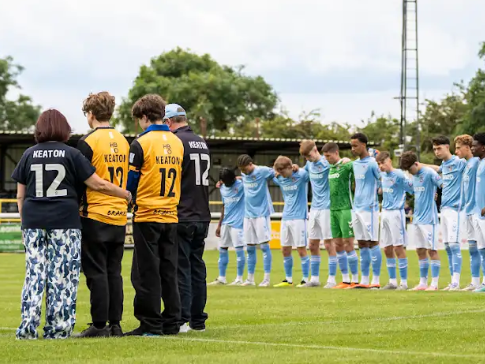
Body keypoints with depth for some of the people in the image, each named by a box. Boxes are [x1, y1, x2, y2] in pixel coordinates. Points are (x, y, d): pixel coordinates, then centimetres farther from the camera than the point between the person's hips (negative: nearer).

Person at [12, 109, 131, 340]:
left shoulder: (29, 155, 6)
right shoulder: (71, 154, -1)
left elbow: (20, 195, 9)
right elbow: (98, 185, -3)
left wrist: (24, 221, 20)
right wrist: (127, 195, 8)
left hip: (33, 222, 3)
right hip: (65, 222, -3)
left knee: (34, 273, 6)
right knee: (62, 276, 2)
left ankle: (28, 327, 1)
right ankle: (58, 328, 1)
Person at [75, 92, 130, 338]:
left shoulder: (88, 142, -9)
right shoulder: (123, 142, 10)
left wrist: (76, 209, 0)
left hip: (95, 216, -6)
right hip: (119, 216, 6)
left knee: (96, 272, -2)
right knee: (114, 272, 10)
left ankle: (100, 325, -3)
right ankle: (115, 324, 10)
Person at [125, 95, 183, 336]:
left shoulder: (141, 143, -9)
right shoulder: (177, 143, 7)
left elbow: (130, 182, -6)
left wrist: (130, 198, 14)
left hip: (147, 216, -5)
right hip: (171, 216, 5)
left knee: (146, 272, -1)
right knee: (169, 271, 9)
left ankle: (150, 324, -2)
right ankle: (171, 323, 10)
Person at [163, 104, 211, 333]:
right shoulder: (202, 143, 13)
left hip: (182, 217, -7)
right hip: (202, 216, 7)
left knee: (181, 268, -4)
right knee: (197, 267, 12)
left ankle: (182, 319, -6)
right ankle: (198, 320, 14)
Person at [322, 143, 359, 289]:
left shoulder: (347, 166, -9)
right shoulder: (330, 168, 14)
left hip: (346, 209, -8)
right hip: (333, 209, 8)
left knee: (348, 244, -6)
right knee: (337, 245, 8)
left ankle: (355, 280, 0)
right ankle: (345, 280, 14)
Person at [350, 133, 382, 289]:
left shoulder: (372, 163, -9)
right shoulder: (355, 164, 15)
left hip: (369, 208, -8)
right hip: (356, 208, 8)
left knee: (372, 243, -5)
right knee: (362, 244, 8)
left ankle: (375, 280, -2)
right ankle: (364, 280, 10)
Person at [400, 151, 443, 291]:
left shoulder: (429, 173, -12)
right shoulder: (414, 176, 13)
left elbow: (444, 185, -19)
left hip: (428, 218, -8)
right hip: (417, 219, 8)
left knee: (431, 250, -4)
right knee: (420, 251, 10)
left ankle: (434, 283, -1)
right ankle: (423, 282, 15)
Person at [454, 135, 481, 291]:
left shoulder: (476, 162, -11)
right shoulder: (466, 165, 17)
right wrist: (462, 205, 23)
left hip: (477, 210, -9)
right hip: (469, 211, 9)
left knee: (480, 245, -9)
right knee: (473, 248, 10)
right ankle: (475, 282, 13)